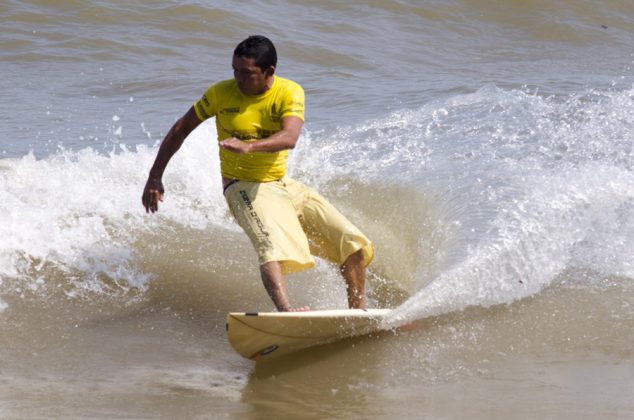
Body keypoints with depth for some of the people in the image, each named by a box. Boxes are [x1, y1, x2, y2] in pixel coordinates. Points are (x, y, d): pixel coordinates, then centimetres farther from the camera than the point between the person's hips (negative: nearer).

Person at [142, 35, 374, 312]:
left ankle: (359, 313, 12)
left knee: (353, 244, 0)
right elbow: (181, 129, 5)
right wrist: (155, 177, 3)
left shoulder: (290, 93, -8)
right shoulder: (220, 93, -7)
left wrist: (248, 146, -44)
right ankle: (284, 310, -56)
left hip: (285, 185, 4)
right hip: (243, 188, -4)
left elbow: (289, 138, -27)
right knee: (272, 244, -35)